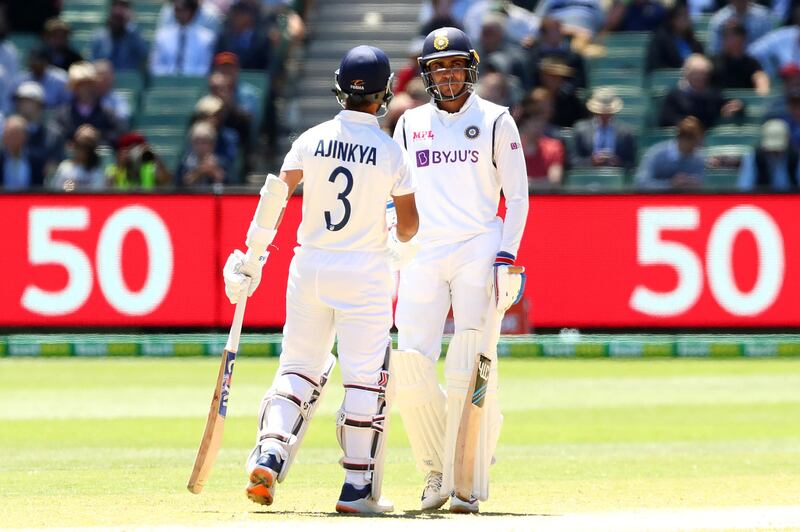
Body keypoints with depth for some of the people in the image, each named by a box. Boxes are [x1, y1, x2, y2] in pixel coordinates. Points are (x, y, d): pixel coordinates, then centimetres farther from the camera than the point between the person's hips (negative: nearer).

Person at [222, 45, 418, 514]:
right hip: (366, 271, -3)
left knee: (300, 367, 13)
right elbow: (409, 224, -1)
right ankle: (358, 488, 3)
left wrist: (252, 257, -1)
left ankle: (269, 454, -8)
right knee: (366, 378, 3)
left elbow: (275, 196, -6)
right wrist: (400, 245, 22)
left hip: (310, 266, 3)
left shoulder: (312, 140, 0)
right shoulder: (391, 152, -6)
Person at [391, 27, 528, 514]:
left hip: (479, 251, -3)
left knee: (470, 372, -11)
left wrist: (506, 259, -9)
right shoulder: (410, 125, 14)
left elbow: (518, 196, 2)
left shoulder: (496, 122, 4)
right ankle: (437, 471, 8)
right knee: (411, 364, -7)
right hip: (423, 255, 3)